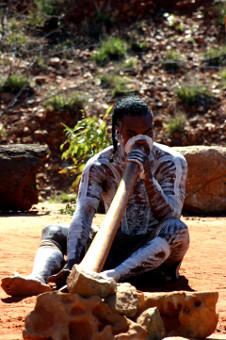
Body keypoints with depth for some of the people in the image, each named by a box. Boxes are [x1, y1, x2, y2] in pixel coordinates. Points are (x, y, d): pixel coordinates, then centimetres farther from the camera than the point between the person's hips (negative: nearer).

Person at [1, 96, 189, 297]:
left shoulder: (171, 162, -6)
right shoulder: (99, 166, -4)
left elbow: (170, 217, -18)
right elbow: (83, 214, -19)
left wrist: (148, 177, -31)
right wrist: (71, 262, -34)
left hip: (156, 250, -2)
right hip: (116, 248, 2)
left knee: (177, 230, -35)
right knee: (53, 232, -13)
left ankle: (108, 278, -53)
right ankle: (38, 278, -47)